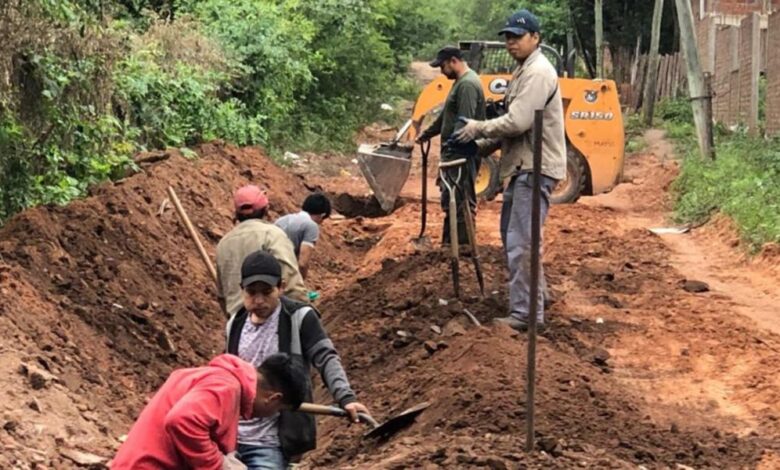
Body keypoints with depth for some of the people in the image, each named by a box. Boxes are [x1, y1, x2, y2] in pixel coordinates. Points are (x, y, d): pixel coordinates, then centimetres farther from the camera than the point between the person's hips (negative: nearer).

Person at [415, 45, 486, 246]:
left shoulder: (467, 84, -15)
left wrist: (451, 145, -31)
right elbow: (447, 115, 30)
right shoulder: (461, 82, 18)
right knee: (451, 201, 15)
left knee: (459, 201, -8)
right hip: (455, 153, 11)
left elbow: (465, 122, -25)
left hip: (462, 154, -11)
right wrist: (427, 134, 38)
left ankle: (461, 247, -5)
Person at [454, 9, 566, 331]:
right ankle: (533, 297, 32)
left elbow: (518, 122, -23)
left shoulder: (538, 72, -15)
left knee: (521, 242, -12)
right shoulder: (523, 71, 18)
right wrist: (484, 145, 12)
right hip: (523, 166, 11)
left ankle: (526, 314, -10)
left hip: (535, 168, -11)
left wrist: (478, 128, -10)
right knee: (511, 235, 20)